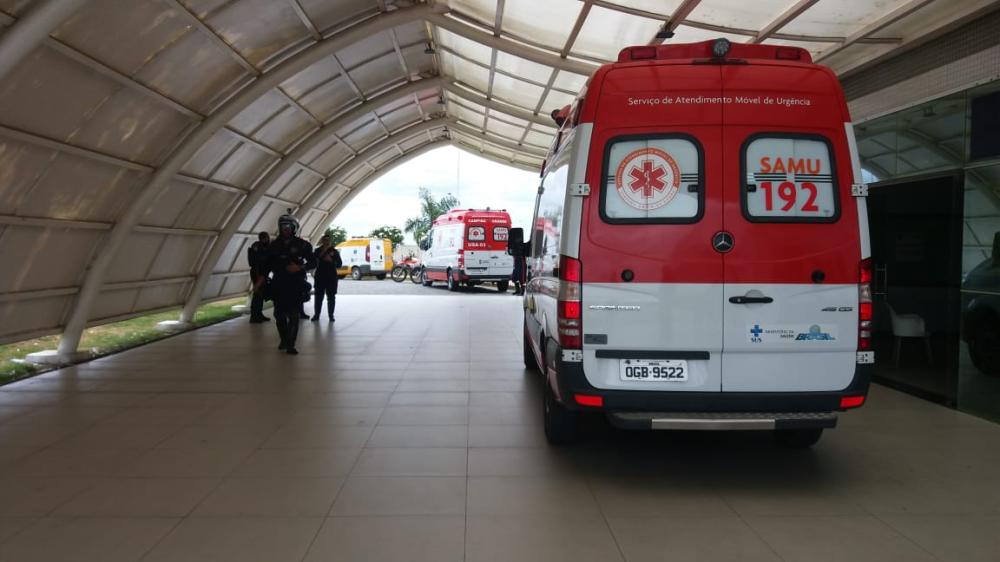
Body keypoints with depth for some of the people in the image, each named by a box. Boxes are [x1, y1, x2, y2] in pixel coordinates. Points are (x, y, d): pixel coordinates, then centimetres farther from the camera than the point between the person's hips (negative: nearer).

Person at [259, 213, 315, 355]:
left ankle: (290, 345, -5)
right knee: (279, 314, 7)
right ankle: (284, 340, 25)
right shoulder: (274, 245, 8)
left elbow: (313, 262, 0)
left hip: (296, 284, -3)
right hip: (278, 284, 3)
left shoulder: (301, 244, -2)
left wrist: (300, 268, -16)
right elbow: (268, 264, 13)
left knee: (293, 315, -7)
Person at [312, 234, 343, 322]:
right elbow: (314, 261, -11)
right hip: (320, 276, 0)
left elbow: (339, 263, 3)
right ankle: (316, 315, 8)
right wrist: (323, 251, -16)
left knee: (331, 297, 2)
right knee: (319, 296, 1)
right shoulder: (318, 251, 5)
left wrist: (331, 260, -14)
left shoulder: (334, 251, 6)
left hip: (331, 277, 0)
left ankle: (331, 315, 7)